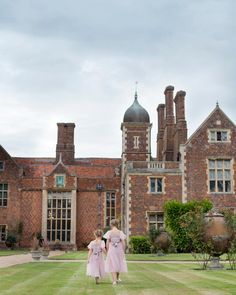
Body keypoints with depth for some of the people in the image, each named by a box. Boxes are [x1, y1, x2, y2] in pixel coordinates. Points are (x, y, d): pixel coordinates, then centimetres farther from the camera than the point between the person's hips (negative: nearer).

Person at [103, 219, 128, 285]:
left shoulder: (109, 232, -6)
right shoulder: (120, 232, -4)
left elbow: (107, 243, -8)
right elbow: (123, 243, -7)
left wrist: (108, 251, 3)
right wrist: (123, 251, 3)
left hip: (111, 250, -1)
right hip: (119, 250, 1)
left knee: (113, 265, 6)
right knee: (119, 264, 18)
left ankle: (114, 280, -2)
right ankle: (117, 278, 34)